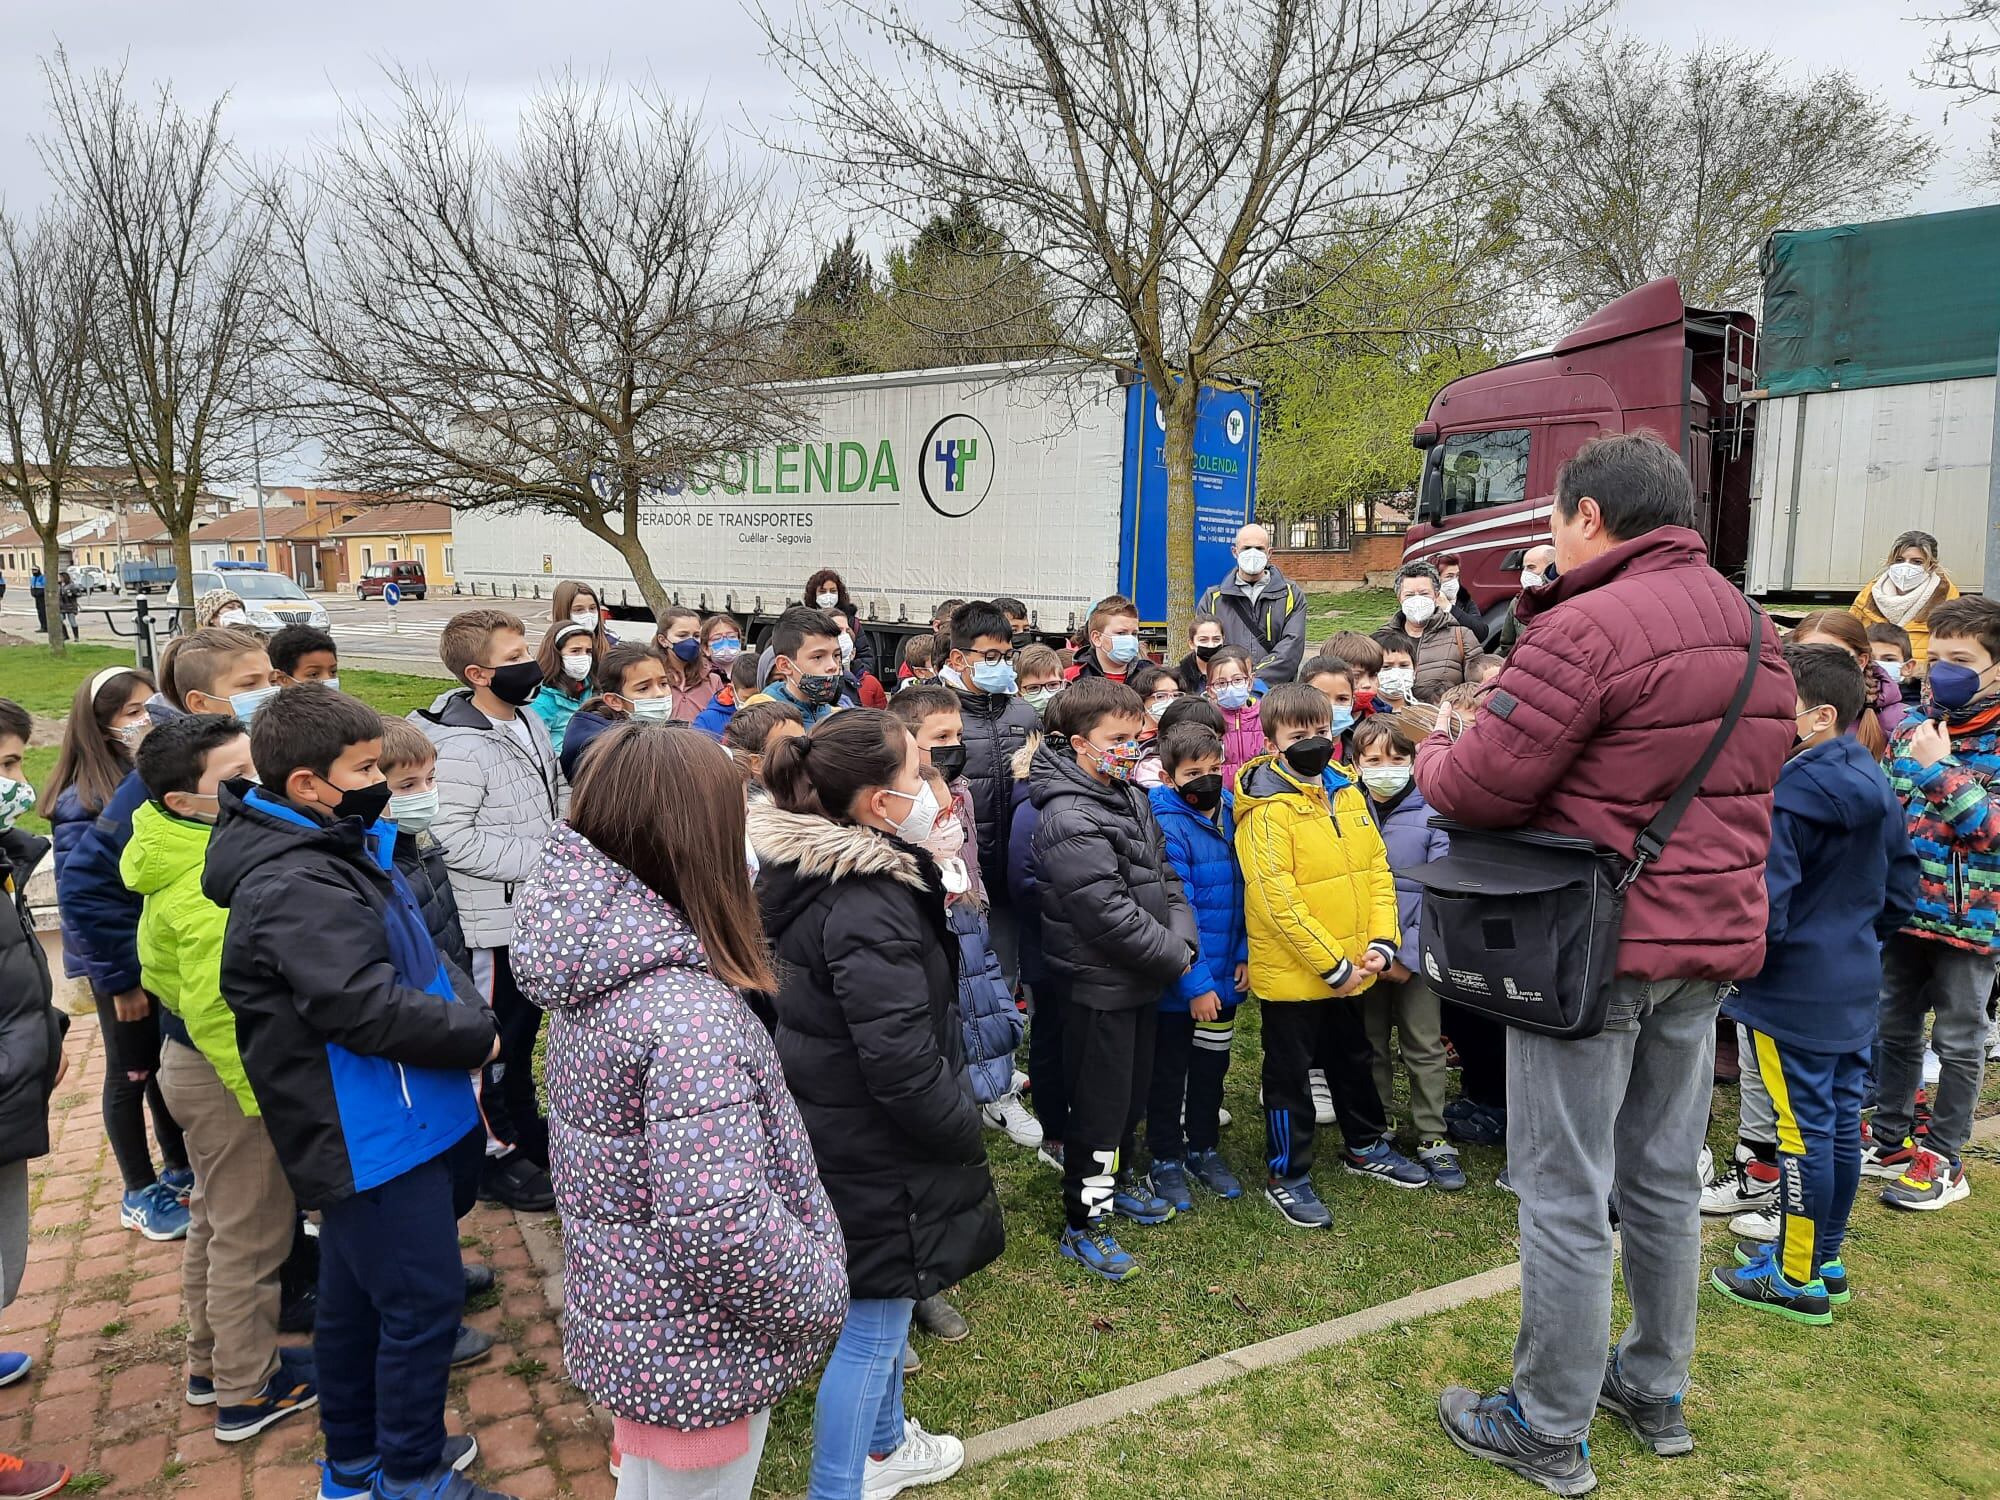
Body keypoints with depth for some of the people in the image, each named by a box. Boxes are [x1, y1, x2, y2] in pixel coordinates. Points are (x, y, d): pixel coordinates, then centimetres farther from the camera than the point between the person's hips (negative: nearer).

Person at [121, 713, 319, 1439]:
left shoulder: (189, 853, 1)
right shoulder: (211, 889, -31)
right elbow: (217, 1012, -31)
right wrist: (265, 1095, -23)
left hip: (194, 1061, 10)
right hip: (230, 1075, -10)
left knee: (217, 1222, 24)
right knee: (250, 1236, 7)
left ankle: (213, 1363, 42)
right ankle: (248, 1392, 24)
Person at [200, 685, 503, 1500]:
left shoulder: (336, 851, 8)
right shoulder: (295, 888, -24)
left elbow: (413, 964, 16)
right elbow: (367, 1008, -30)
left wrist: (464, 1013, 1)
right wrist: (477, 1035, -17)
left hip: (364, 1129, 10)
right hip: (373, 1135, -10)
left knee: (354, 1296, 21)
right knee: (424, 1303, 2)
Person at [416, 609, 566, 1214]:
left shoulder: (530, 724, 6)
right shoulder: (459, 747, -22)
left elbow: (559, 791, 19)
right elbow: (452, 837, -26)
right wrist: (540, 858, -23)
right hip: (492, 919, -8)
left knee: (525, 1025, 22)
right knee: (495, 1037, 6)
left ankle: (528, 1132, 39)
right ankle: (496, 1155, 22)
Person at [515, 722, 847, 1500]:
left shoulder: (594, 963, -5)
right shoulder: (687, 1010, -32)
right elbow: (720, 1229, -34)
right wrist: (822, 1298, -17)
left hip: (625, 1320, 8)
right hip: (695, 1353, -7)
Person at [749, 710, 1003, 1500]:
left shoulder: (817, 879, 1)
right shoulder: (870, 910, -29)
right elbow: (904, 1065, -27)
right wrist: (967, 1132, -12)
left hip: (841, 1131, 10)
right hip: (877, 1153, -10)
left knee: (878, 1311, 27)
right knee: (870, 1324, 7)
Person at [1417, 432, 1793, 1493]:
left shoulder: (1585, 628, -18)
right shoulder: (1754, 634, 10)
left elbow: (1477, 788, -18)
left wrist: (1433, 754, 3)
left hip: (1592, 947, -8)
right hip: (1710, 940, 8)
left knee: (1565, 1197, 4)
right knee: (1666, 1179, 20)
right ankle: (1655, 1392, 36)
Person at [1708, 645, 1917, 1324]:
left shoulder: (1789, 792, -21)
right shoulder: (1877, 789, 6)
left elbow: (1764, 902, -23)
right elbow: (1901, 893, 14)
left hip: (1795, 988, -9)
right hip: (1855, 986, 9)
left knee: (1804, 1127, 1)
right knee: (1841, 1121, 16)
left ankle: (1798, 1279, 13)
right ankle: (1824, 1257, 30)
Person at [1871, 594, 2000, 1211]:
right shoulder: (1914, 726, 6)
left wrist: (1940, 771, -24)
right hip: (1905, 907, 5)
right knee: (1895, 1029, 15)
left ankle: (1944, 1159, 19)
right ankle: (1889, 1141, 29)